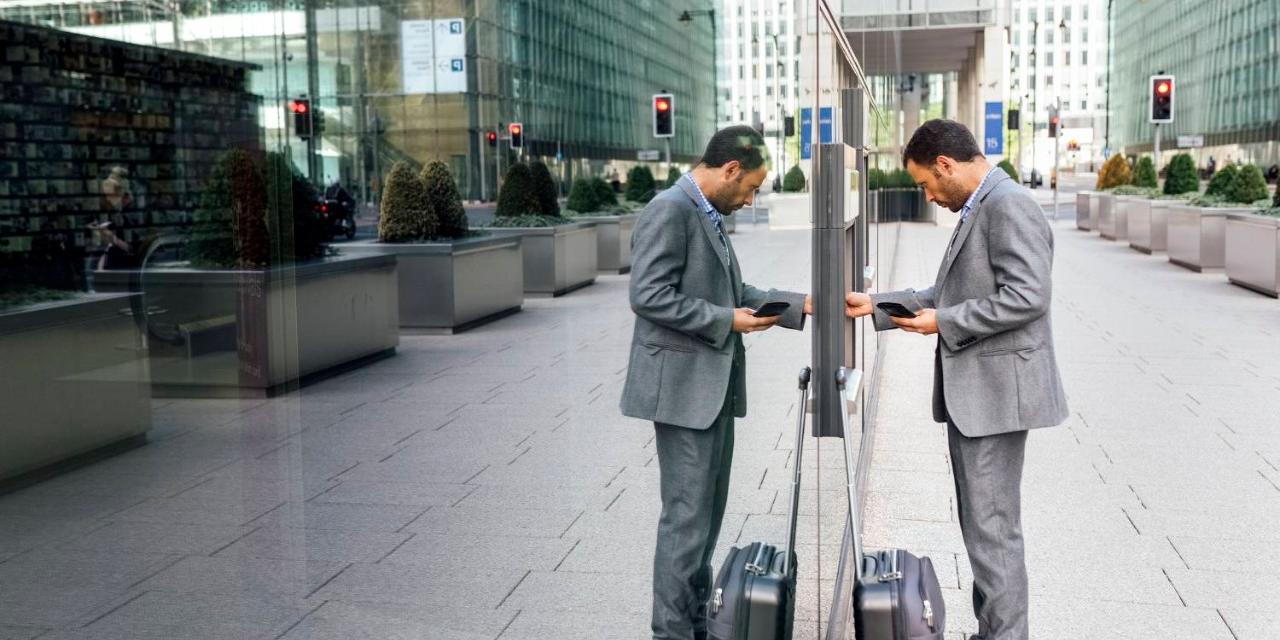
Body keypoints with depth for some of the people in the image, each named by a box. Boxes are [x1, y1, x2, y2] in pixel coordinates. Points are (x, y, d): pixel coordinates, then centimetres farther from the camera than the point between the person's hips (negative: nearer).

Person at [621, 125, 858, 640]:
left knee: (707, 512, 16)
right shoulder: (669, 211, -15)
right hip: (683, 386, -10)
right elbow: (649, 296, -23)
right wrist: (726, 321, -17)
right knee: (687, 516, -4)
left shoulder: (710, 215, 14)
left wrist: (798, 305, 9)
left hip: (714, 386, 10)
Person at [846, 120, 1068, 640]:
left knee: (993, 528, -4)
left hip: (996, 390, -10)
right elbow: (952, 294, 21)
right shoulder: (978, 210, 16)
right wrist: (877, 305, 15)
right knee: (982, 523, 17)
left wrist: (944, 323, -16)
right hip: (972, 393, 10)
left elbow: (1027, 296, -23)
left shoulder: (1009, 207, -15)